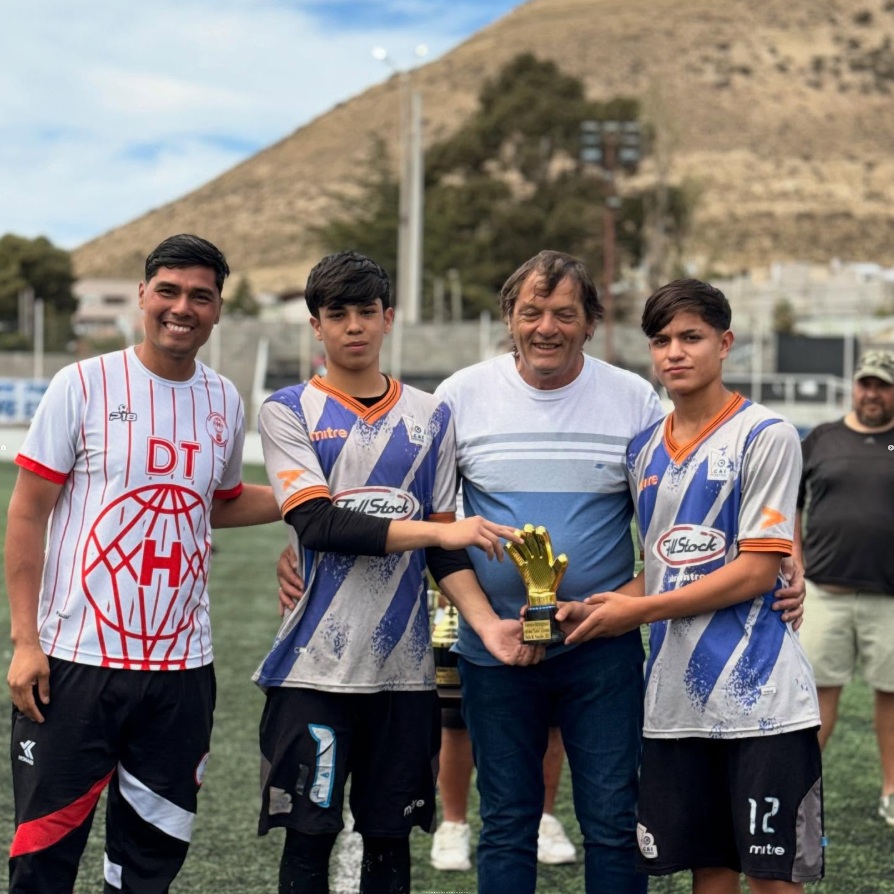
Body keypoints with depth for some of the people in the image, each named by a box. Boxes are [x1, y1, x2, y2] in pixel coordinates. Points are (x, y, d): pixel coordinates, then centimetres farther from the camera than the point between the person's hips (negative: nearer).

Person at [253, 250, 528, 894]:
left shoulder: (429, 417, 10)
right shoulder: (290, 411, 1)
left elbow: (444, 547, 10)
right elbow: (317, 524, -12)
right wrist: (433, 529, -18)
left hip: (404, 664, 3)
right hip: (317, 664, -3)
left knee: (390, 837, 9)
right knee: (309, 833, 1)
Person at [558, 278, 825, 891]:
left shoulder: (765, 436, -6)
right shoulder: (645, 450, 13)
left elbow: (757, 571, -12)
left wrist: (639, 610, -10)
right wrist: (597, 609, 0)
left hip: (759, 696, -6)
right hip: (675, 698, 6)